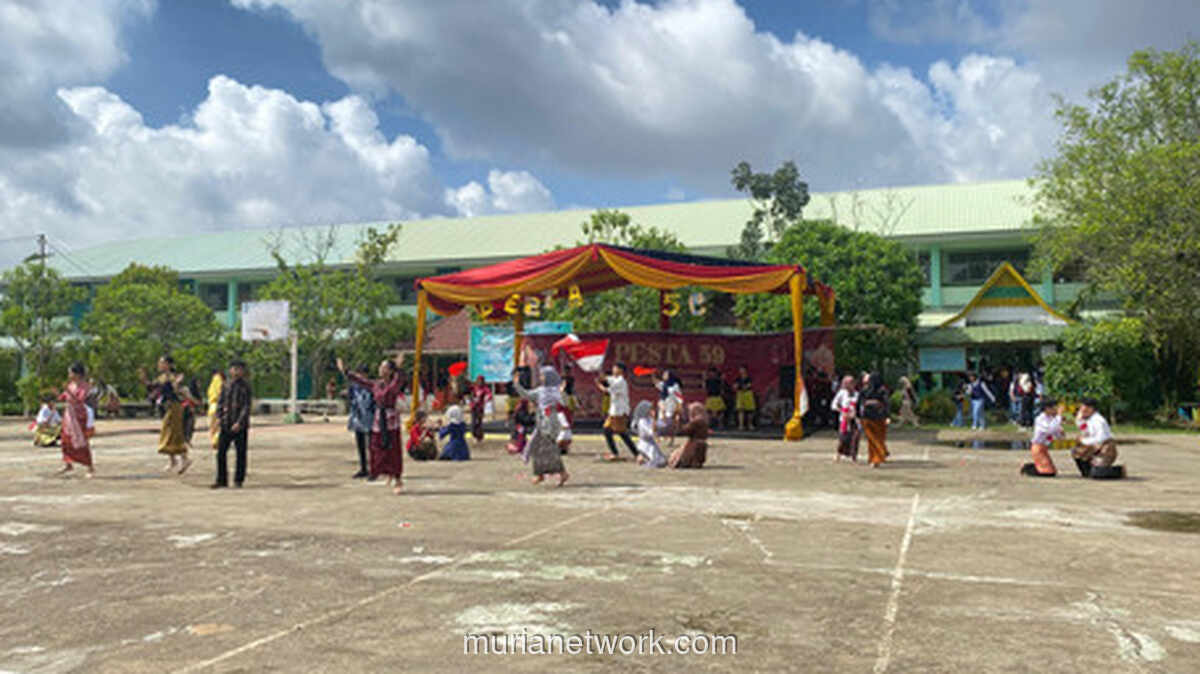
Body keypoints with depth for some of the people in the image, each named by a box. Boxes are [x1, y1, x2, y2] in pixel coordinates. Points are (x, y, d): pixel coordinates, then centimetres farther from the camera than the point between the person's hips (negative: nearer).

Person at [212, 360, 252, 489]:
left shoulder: (246, 386, -4)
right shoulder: (226, 385, 9)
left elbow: (247, 407, -10)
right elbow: (220, 402, 13)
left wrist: (239, 423, -18)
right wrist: (219, 417, -3)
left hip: (240, 426, -4)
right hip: (226, 424, 4)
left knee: (240, 453, 2)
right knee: (221, 451, 2)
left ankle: (238, 480, 11)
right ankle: (221, 480, 10)